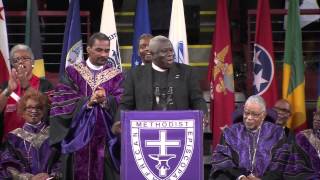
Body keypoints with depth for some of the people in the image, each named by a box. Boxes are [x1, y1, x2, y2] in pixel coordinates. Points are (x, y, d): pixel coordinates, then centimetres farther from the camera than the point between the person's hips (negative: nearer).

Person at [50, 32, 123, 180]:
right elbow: (62, 101, -4)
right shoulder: (72, 72, 7)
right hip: (77, 138, 0)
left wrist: (106, 100, -22)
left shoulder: (116, 76, 9)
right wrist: (87, 102, -16)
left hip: (105, 139, 1)